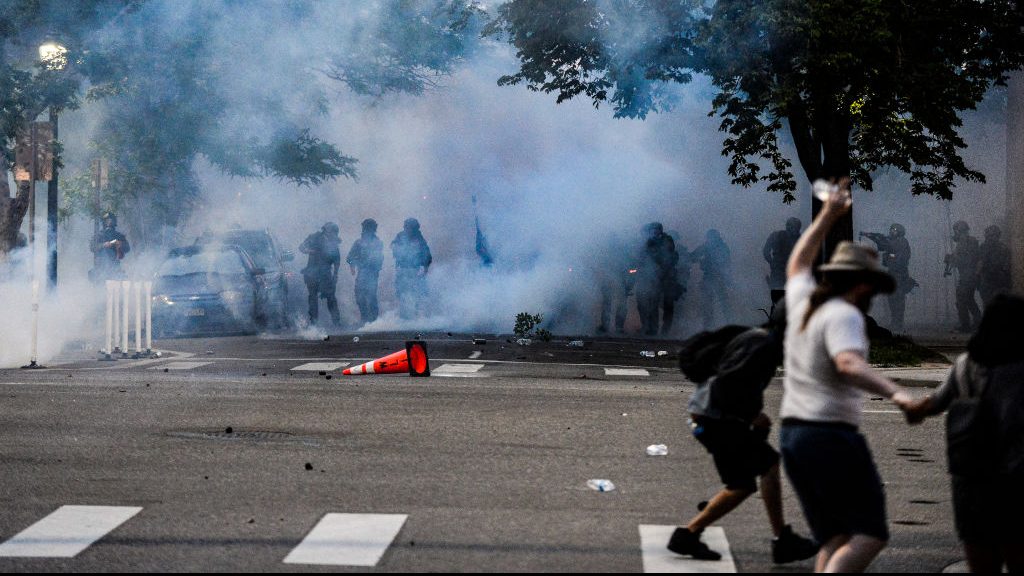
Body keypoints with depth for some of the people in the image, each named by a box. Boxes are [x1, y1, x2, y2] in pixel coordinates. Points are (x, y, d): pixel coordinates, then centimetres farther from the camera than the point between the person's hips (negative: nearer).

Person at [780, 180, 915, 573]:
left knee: (836, 539, 8)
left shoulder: (804, 302, 13)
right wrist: (896, 394, -43)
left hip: (793, 435, 9)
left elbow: (797, 265, 35)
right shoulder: (844, 315, -11)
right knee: (869, 535, -6)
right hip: (833, 435, -9)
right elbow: (850, 365, -31)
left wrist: (828, 216, 39)